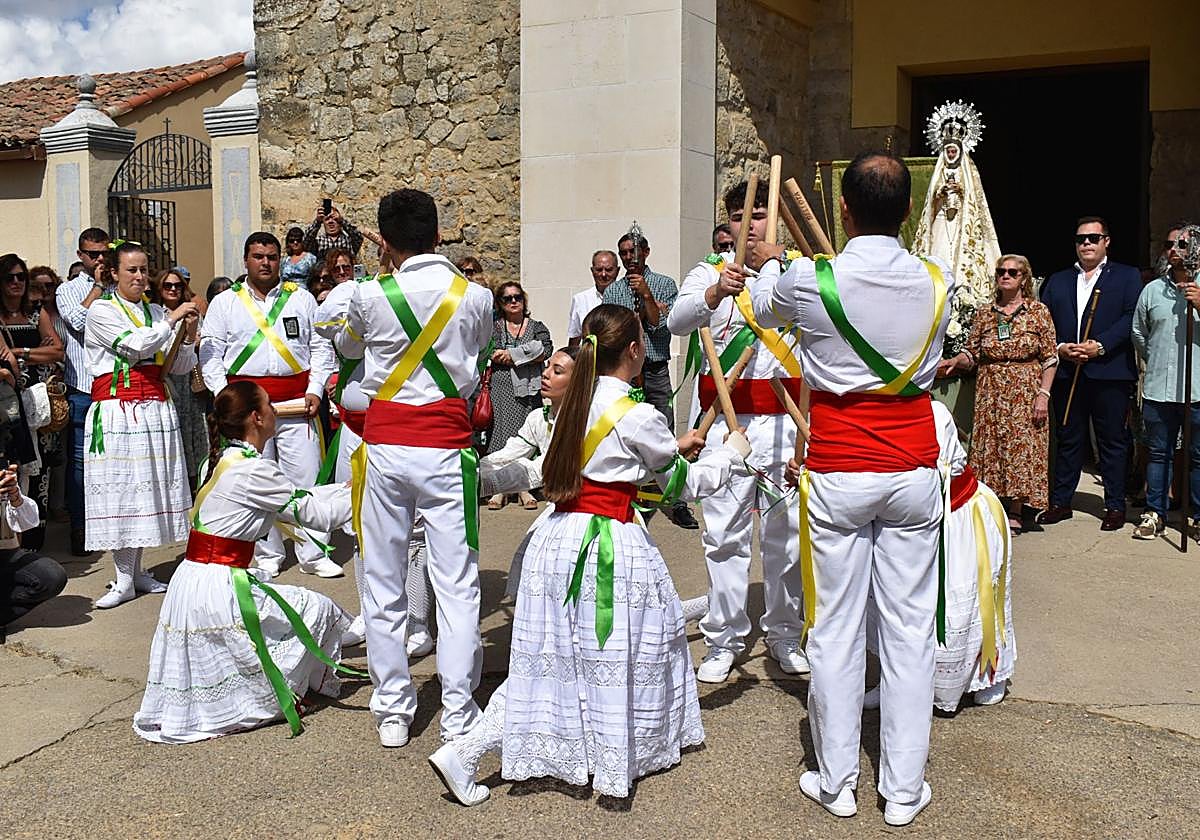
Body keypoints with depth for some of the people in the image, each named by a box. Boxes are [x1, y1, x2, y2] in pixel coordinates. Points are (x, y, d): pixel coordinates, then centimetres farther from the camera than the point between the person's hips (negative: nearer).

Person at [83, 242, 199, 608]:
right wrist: (172, 320, -9)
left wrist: (186, 335, -4)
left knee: (149, 485, 5)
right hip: (117, 409, -5)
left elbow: (180, 367, 12)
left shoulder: (156, 312, 15)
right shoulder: (101, 310, 0)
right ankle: (124, 580, 2)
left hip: (156, 409, 5)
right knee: (119, 487, -4)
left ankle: (137, 571, 16)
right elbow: (134, 346, -15)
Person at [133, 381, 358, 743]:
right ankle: (272, 694, 13)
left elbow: (300, 497, 18)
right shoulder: (253, 470, -16)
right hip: (219, 588, -9)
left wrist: (349, 486, 19)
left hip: (188, 586, 9)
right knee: (317, 609, 5)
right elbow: (318, 514, -10)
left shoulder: (224, 459, 13)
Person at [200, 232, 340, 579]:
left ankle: (313, 555, 7)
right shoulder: (224, 303, 10)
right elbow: (210, 354, 7)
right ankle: (267, 556, 16)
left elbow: (321, 347, 10)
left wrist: (315, 390, -1)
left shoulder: (301, 299, 12)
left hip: (296, 405, 0)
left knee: (307, 479, -2)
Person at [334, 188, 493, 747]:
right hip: (446, 446, 0)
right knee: (457, 584, 5)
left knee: (383, 584, 10)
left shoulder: (370, 297, -4)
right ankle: (458, 713, 7)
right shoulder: (475, 297, -1)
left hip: (384, 446, 0)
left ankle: (392, 711, 17)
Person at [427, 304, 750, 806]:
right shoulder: (637, 416, -13)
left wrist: (671, 446, 28)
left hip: (555, 539, 7)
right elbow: (686, 484, 1)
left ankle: (464, 752, 9)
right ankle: (615, 766, 25)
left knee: (552, 659, 13)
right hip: (609, 546, -7)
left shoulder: (575, 403, 9)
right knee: (613, 657, 10)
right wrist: (732, 451, 17)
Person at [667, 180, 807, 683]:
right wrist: (715, 293, -31)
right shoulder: (711, 272, 7)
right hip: (726, 416, 0)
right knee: (725, 532, 2)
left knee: (785, 530, 7)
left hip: (785, 416, 0)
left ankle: (784, 633, 23)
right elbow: (677, 321, -13)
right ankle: (725, 639, 13)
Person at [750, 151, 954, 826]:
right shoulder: (938, 282, -2)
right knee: (910, 630, 9)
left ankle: (837, 781, 21)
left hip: (838, 475, -2)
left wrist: (768, 264, 35)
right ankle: (904, 789, 20)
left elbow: (766, 309, 12)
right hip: (914, 472, 3)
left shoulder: (810, 282, -12)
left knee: (836, 629, 8)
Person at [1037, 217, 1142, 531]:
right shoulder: (1057, 281, 18)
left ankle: (1115, 506, 8)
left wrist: (1100, 346, -16)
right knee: (1068, 439, 8)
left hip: (1109, 372, -3)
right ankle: (1060, 502, 14)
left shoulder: (1127, 276, 8)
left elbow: (1132, 318, -5)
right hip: (1067, 372, 3)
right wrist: (1059, 348, -9)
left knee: (1112, 440, 2)